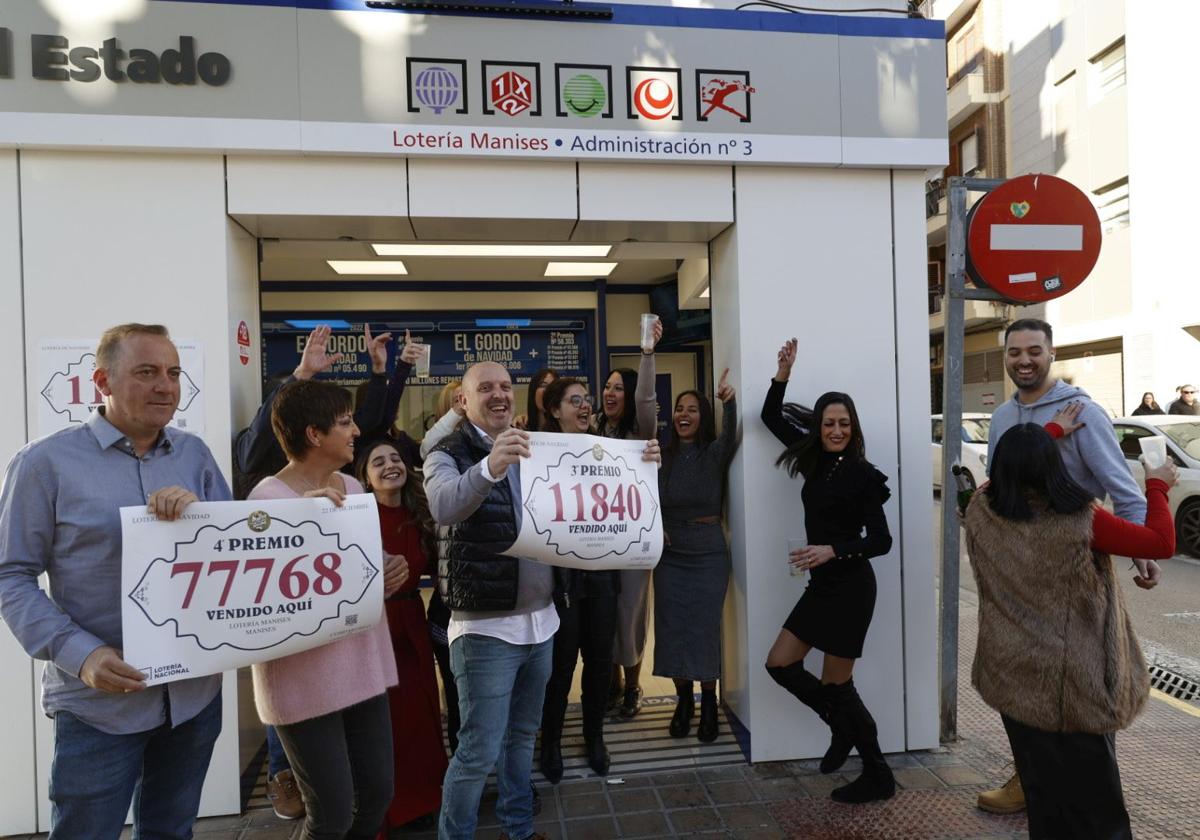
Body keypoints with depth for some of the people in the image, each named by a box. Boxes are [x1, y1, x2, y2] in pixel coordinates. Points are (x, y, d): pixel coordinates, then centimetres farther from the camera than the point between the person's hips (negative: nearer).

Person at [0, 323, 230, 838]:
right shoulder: (46, 462, -7)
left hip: (196, 690, 4)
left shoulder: (195, 454, 4)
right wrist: (79, 654, -19)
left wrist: (199, 513, -19)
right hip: (99, 700, -4)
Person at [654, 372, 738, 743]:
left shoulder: (715, 454, -4)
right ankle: (683, 700, 26)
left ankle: (709, 703, 23)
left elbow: (731, 436, -26)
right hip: (670, 555, 3)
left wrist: (729, 403, -42)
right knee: (672, 629, 7)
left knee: (705, 629, 3)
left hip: (709, 554, -2)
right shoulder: (662, 456, 3)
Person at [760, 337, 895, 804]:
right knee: (779, 664, 7)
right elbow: (772, 418, 14)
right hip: (822, 584, 8)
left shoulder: (861, 474, -14)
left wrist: (833, 550, -28)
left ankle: (878, 778, 21)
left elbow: (880, 541, -15)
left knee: (836, 683, 3)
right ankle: (845, 727, 25)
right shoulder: (815, 460, 6)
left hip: (849, 587, -8)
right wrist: (783, 373, 3)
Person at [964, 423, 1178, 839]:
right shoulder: (1082, 520, -19)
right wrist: (1157, 486, 8)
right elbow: (1162, 543, -6)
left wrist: (1052, 431, 20)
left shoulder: (980, 510, -9)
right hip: (1075, 678, -3)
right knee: (1091, 787, 14)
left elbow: (1010, 471, 14)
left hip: (1012, 671, 3)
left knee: (1039, 779, 18)